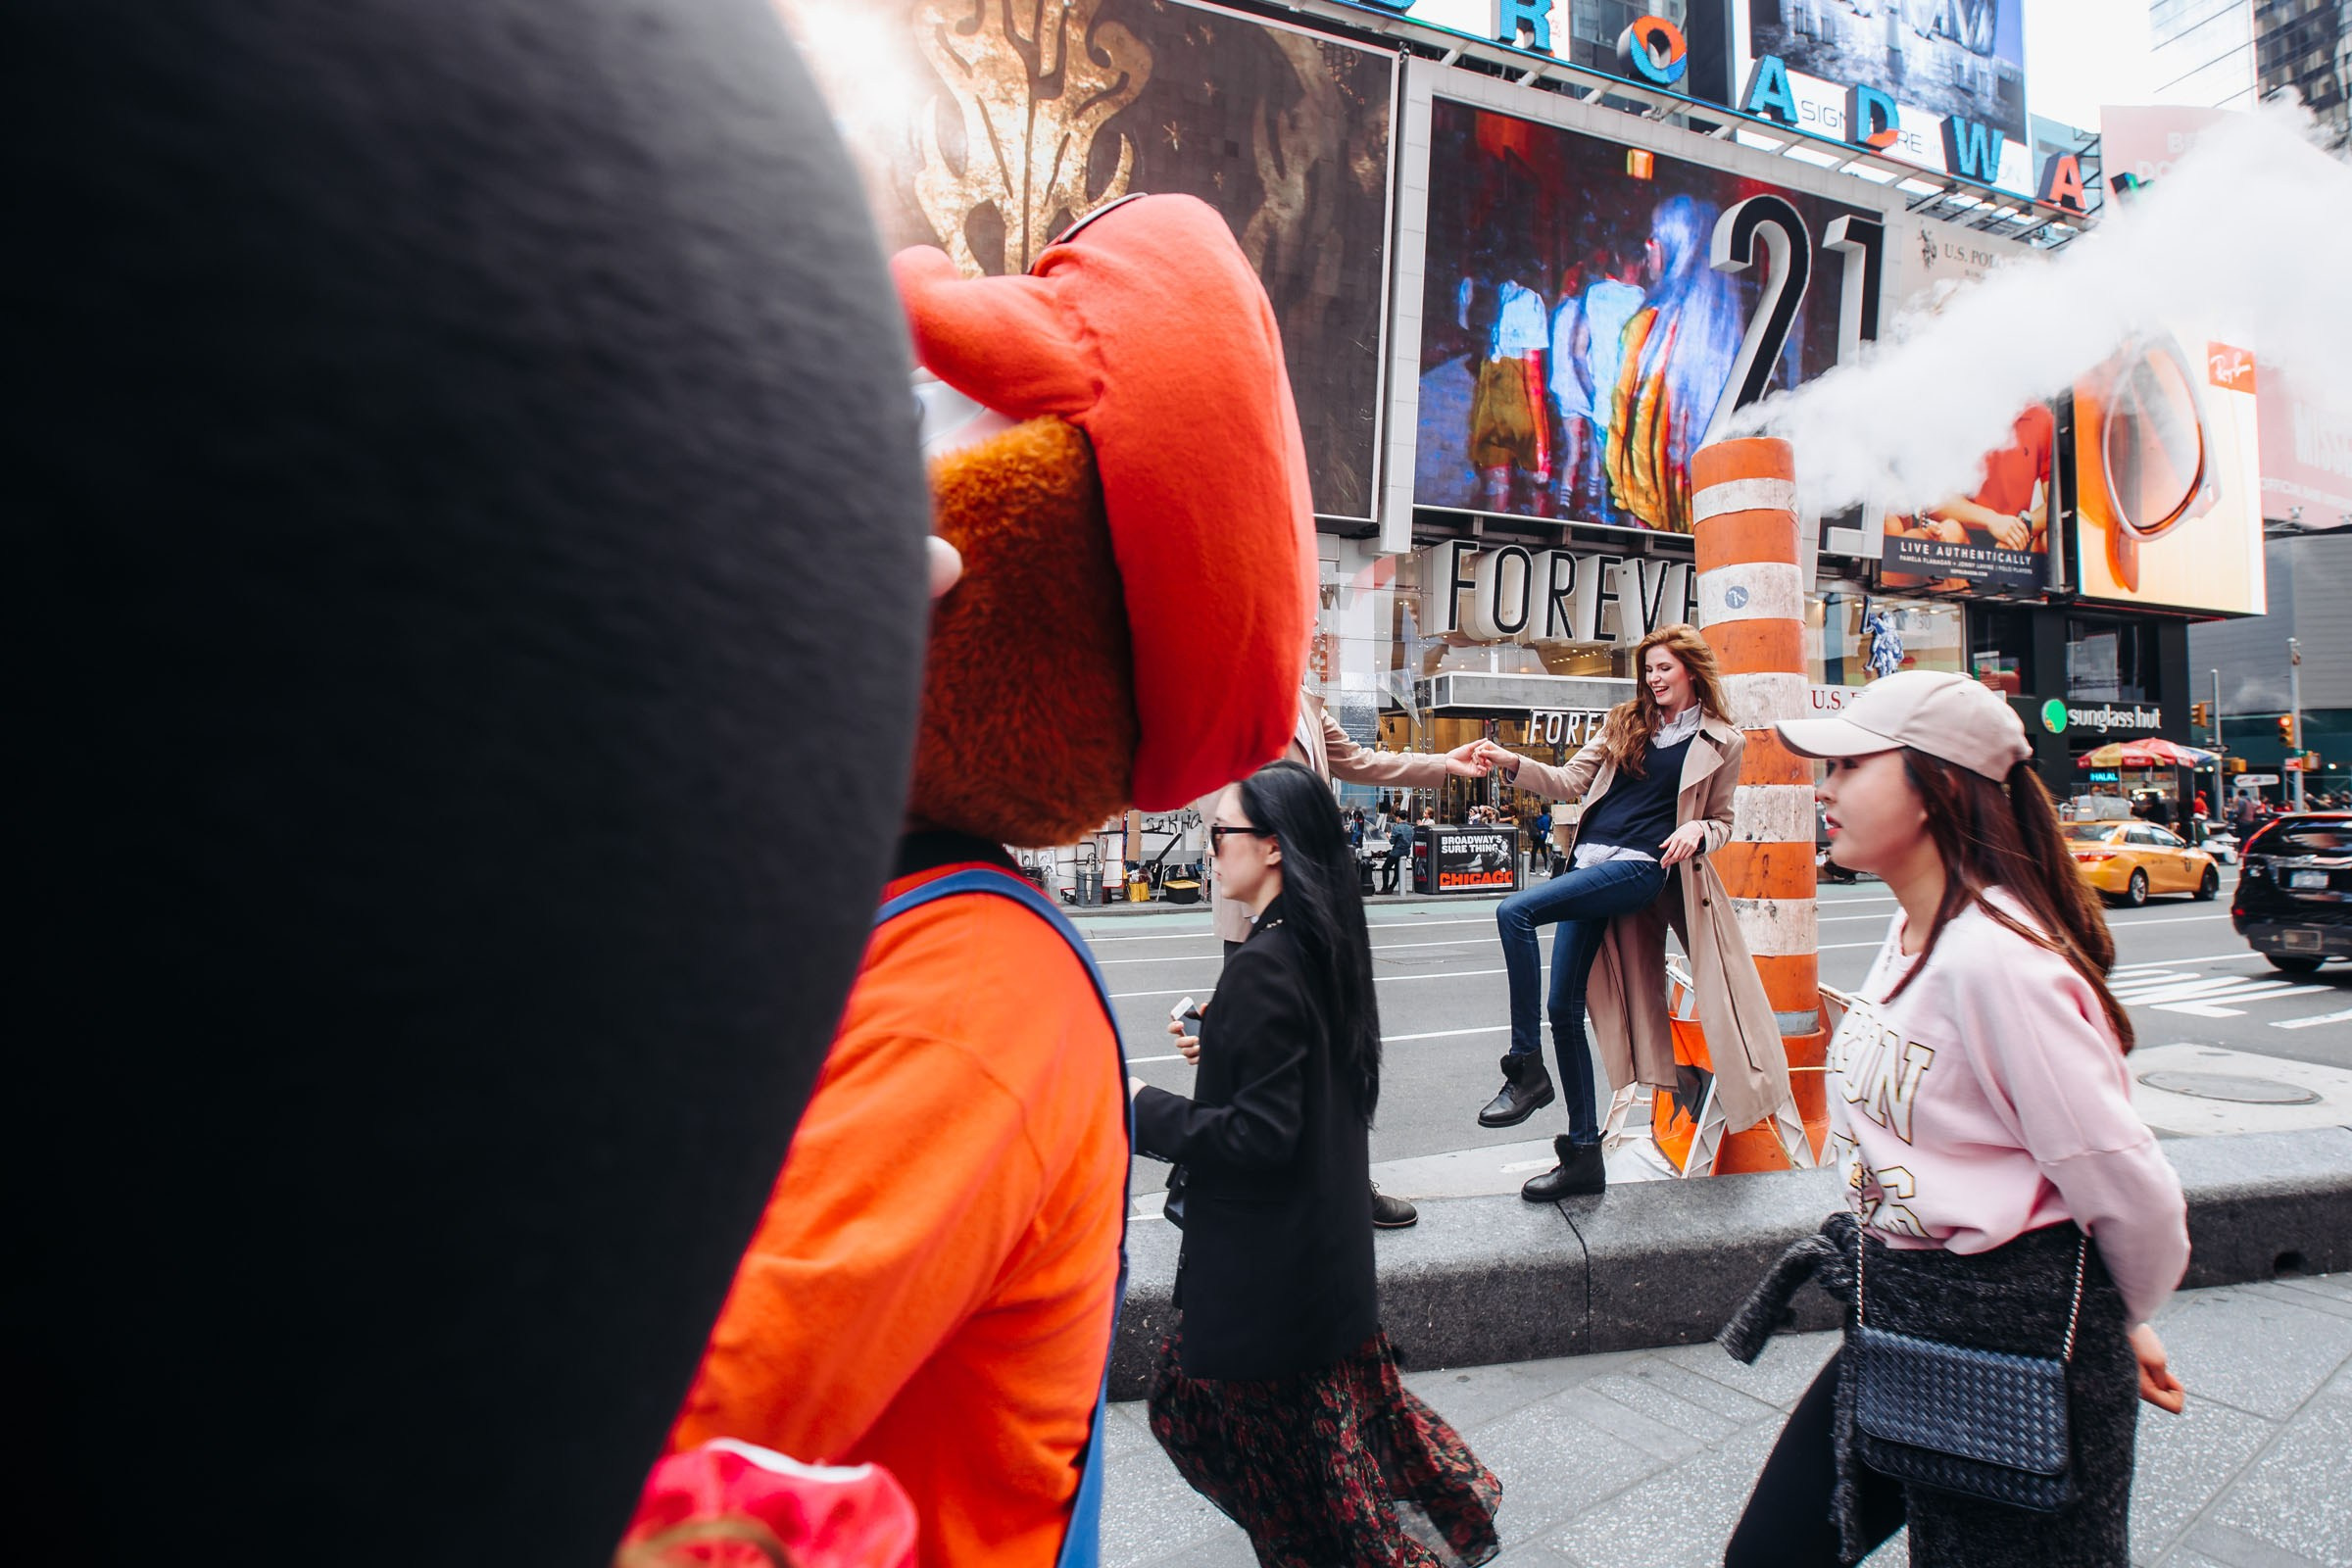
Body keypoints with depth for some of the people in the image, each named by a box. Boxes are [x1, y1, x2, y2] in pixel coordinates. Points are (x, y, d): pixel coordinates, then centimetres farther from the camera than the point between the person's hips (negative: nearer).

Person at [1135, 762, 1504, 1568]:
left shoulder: (1264, 965, -25)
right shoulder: (1326, 942, 1)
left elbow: (1260, 1135, -24)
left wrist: (1147, 1111, -17)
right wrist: (1223, 1047, 13)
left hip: (1265, 1260, -9)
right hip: (1326, 1235, 9)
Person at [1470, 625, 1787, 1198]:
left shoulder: (1722, 743, 7)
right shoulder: (1626, 722, 17)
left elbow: (1721, 821, 13)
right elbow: (1572, 780, 11)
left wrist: (1697, 833, -10)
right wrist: (1514, 764, -5)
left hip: (1640, 867, -5)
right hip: (1590, 862, 5)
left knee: (1515, 912, -28)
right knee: (1565, 1008, 2)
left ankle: (1526, 1069, -19)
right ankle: (1583, 1155, 13)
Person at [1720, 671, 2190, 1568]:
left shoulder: (1994, 958, -25)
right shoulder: (1912, 935, 5)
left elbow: (2127, 1187, -19)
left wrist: (2126, 1324, -1)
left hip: (2010, 1336, -8)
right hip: (1895, 1323, 8)